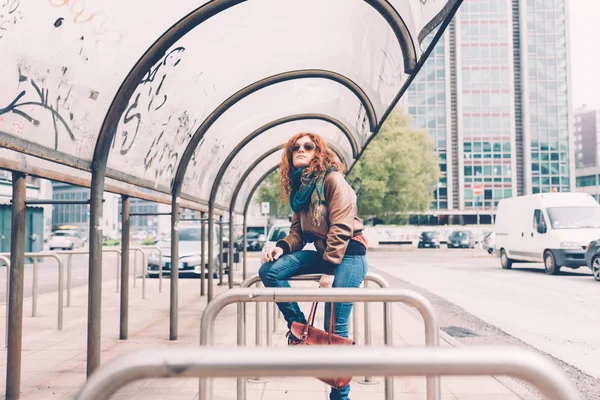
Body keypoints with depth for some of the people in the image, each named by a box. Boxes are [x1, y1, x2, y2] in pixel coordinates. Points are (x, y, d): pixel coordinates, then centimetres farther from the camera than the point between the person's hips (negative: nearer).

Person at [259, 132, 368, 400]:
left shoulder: (332, 179, -10)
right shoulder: (299, 187, 12)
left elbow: (341, 227, -17)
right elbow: (299, 231, 12)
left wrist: (329, 270, -20)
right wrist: (282, 247, -9)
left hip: (348, 253, -7)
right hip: (322, 251, 7)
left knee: (335, 329, -10)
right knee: (269, 270, -12)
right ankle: (299, 327, 3)